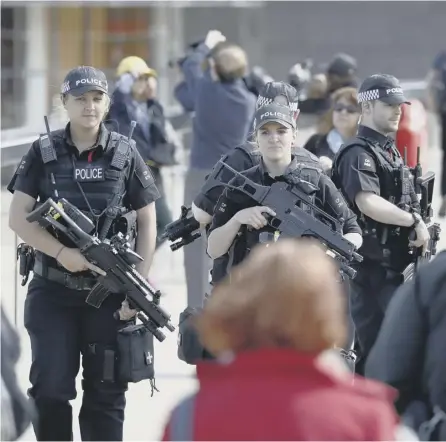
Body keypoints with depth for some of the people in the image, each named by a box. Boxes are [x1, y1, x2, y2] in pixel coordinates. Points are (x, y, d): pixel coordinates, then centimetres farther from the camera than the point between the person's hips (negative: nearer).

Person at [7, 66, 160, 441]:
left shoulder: (125, 154, 1)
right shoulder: (44, 153, 1)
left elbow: (148, 222, 4)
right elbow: (18, 217, -2)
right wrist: (62, 252, -16)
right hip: (53, 291, 0)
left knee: (106, 390, 5)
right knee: (50, 388, 0)